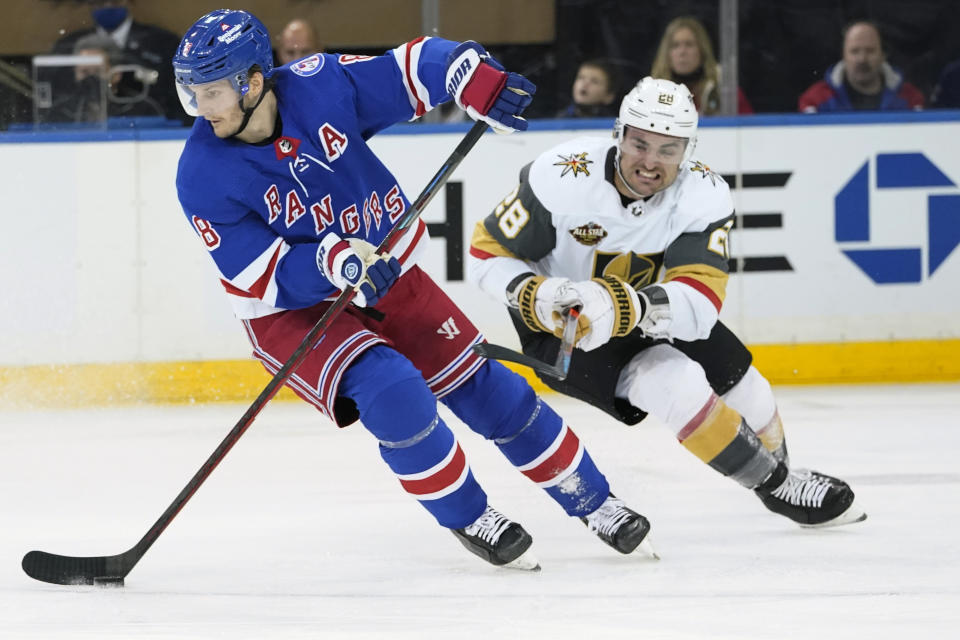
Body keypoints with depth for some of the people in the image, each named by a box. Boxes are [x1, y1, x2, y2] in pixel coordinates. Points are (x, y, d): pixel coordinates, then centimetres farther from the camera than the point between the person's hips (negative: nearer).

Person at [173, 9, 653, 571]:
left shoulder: (322, 85, -18)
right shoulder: (204, 178, -22)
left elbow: (416, 67, -7)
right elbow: (262, 277, -23)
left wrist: (477, 82, -25)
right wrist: (336, 262, -39)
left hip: (387, 276, 3)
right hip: (290, 312, -3)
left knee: (485, 388, 3)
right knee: (391, 393, -26)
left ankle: (595, 502, 21)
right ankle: (468, 519, -4)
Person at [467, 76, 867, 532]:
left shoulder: (703, 195, -23)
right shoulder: (561, 178, -29)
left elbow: (701, 305, -35)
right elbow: (486, 254, -18)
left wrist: (620, 306, -53)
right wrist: (536, 297, -38)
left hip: (659, 318, 4)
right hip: (560, 329, -4)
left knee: (744, 390, 10)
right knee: (678, 386, -25)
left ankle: (777, 463, 46)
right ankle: (776, 486, -5)